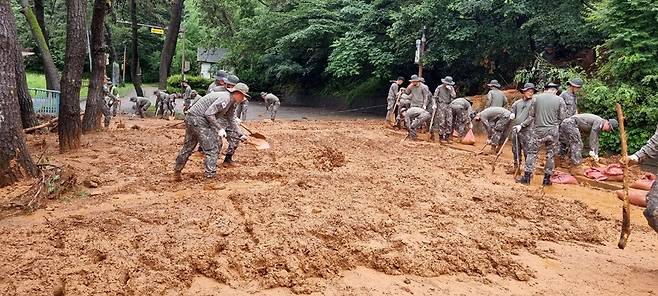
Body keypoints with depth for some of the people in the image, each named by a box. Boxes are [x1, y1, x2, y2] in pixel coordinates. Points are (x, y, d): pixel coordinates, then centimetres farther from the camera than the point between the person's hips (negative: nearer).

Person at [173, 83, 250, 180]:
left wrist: (240, 135, 16)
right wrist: (219, 128, -22)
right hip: (197, 118, -10)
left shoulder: (232, 103, 12)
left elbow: (231, 120, 21)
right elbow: (209, 113, -25)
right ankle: (210, 176, -6)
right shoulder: (225, 99, -20)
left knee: (188, 147, 20)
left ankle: (177, 171, 34)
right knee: (211, 149, -8)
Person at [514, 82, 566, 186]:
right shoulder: (560, 100, 0)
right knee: (550, 155, 10)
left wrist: (521, 126, 14)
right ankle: (546, 179, 15)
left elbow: (531, 116, 3)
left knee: (532, 153, 8)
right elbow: (561, 118, 1)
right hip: (553, 131, 0)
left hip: (538, 130, 0)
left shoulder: (537, 98, 1)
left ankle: (526, 177, 7)